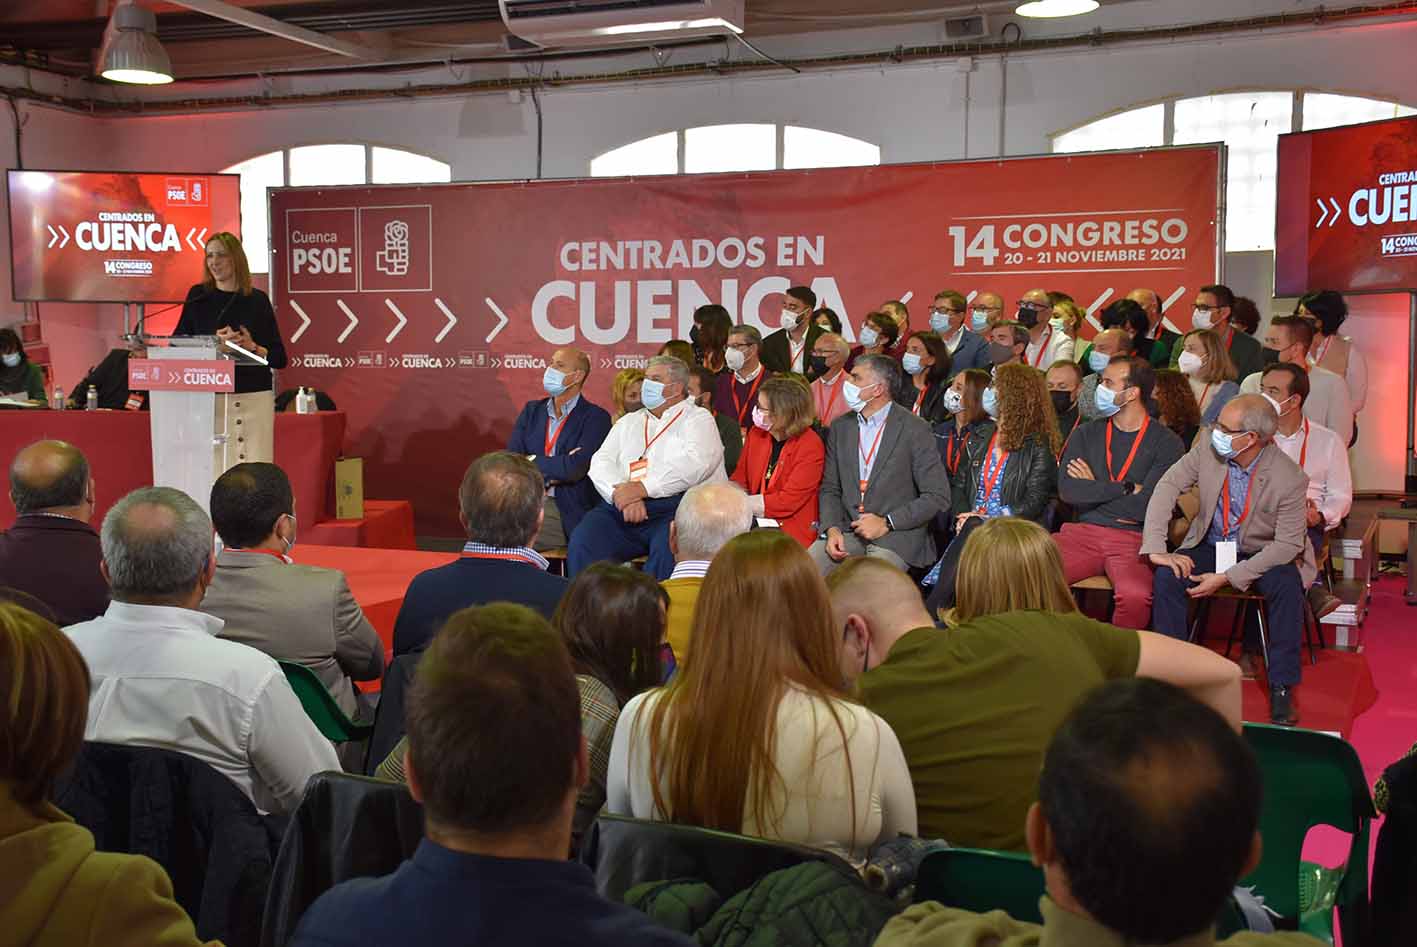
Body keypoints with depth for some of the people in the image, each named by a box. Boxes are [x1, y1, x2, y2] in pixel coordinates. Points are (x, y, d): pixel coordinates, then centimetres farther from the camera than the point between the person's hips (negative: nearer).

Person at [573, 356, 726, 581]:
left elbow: (695, 463, -7)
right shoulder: (628, 422, 28)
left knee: (669, 548, -36)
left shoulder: (699, 419, 13)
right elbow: (601, 462, 13)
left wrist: (643, 488, -15)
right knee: (582, 541, -24)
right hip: (621, 508, 4)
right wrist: (621, 493, -9)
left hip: (677, 504, -4)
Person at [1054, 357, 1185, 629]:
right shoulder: (1086, 434, 15)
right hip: (1083, 533, 3)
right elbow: (1067, 491, -1)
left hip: (1134, 539, -3)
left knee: (1135, 596, -35)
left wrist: (1094, 490, 2)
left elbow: (1147, 507, -9)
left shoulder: (1167, 443, 3)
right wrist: (1126, 489, -4)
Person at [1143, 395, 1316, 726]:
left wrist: (1227, 578, -26)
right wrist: (1156, 548, -21)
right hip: (1211, 546, 3)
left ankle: (1282, 686, -17)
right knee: (1166, 576, -23)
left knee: (1287, 586, -32)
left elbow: (1288, 544, -21)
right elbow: (1168, 486, -10)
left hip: (1263, 554, -3)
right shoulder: (1208, 449, -15)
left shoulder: (1290, 479, -24)